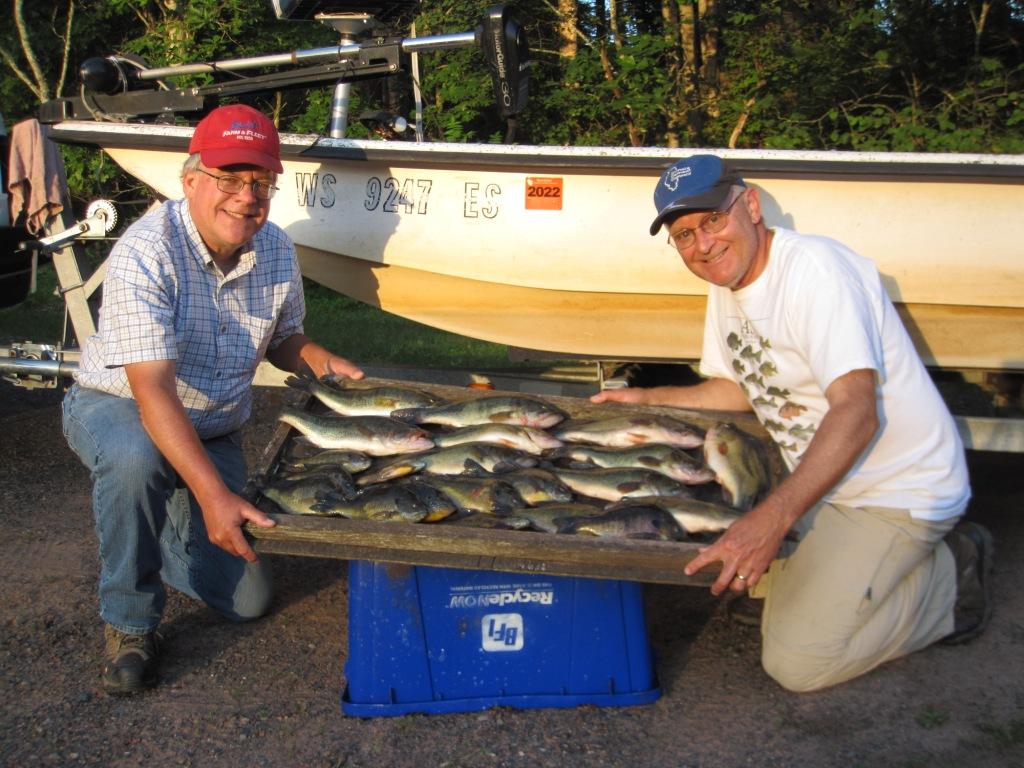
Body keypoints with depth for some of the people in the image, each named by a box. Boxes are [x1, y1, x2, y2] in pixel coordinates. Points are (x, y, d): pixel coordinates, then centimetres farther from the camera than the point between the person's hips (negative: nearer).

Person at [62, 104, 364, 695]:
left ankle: (156, 537, 31)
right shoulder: (147, 253, -29)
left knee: (248, 598, 0)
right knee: (136, 458, -42)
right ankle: (129, 619, -16)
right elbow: (153, 390, -36)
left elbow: (284, 340, 9)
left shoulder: (277, 252, -9)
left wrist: (324, 364, -14)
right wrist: (212, 493, -45)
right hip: (117, 407, -5)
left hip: (215, 429, 5)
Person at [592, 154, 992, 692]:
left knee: (798, 663, -15)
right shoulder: (727, 286, 6)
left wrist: (772, 518, -42)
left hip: (896, 488, -9)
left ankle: (949, 574, 4)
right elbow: (738, 388, 20)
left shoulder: (815, 269, -23)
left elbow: (856, 412, -33)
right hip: (815, 478, 9)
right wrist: (647, 400, 13)